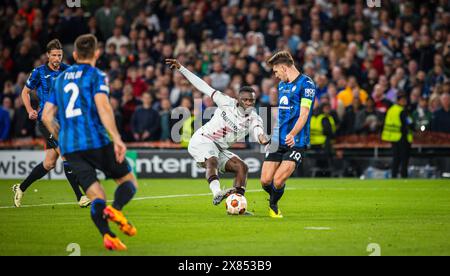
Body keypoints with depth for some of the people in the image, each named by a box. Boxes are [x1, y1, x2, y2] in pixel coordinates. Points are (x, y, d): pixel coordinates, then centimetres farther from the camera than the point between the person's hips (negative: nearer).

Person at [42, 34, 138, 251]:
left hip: (69, 147, 5)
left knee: (96, 197, 3)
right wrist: (117, 139, -20)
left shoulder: (60, 79, 19)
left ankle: (107, 235, -23)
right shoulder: (97, 76, 1)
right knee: (128, 181, 9)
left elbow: (47, 116, 18)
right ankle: (116, 209, -23)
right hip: (95, 141, -5)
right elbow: (103, 107, -15)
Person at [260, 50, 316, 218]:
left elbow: (304, 114, -16)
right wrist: (272, 132, 26)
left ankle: (273, 205, 15)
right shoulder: (282, 85, 18)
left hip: (296, 142, -7)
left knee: (278, 181, -14)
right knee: (265, 180, -2)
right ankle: (273, 201, 28)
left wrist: (292, 134, -28)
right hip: (278, 141, 7)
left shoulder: (306, 84, -8)